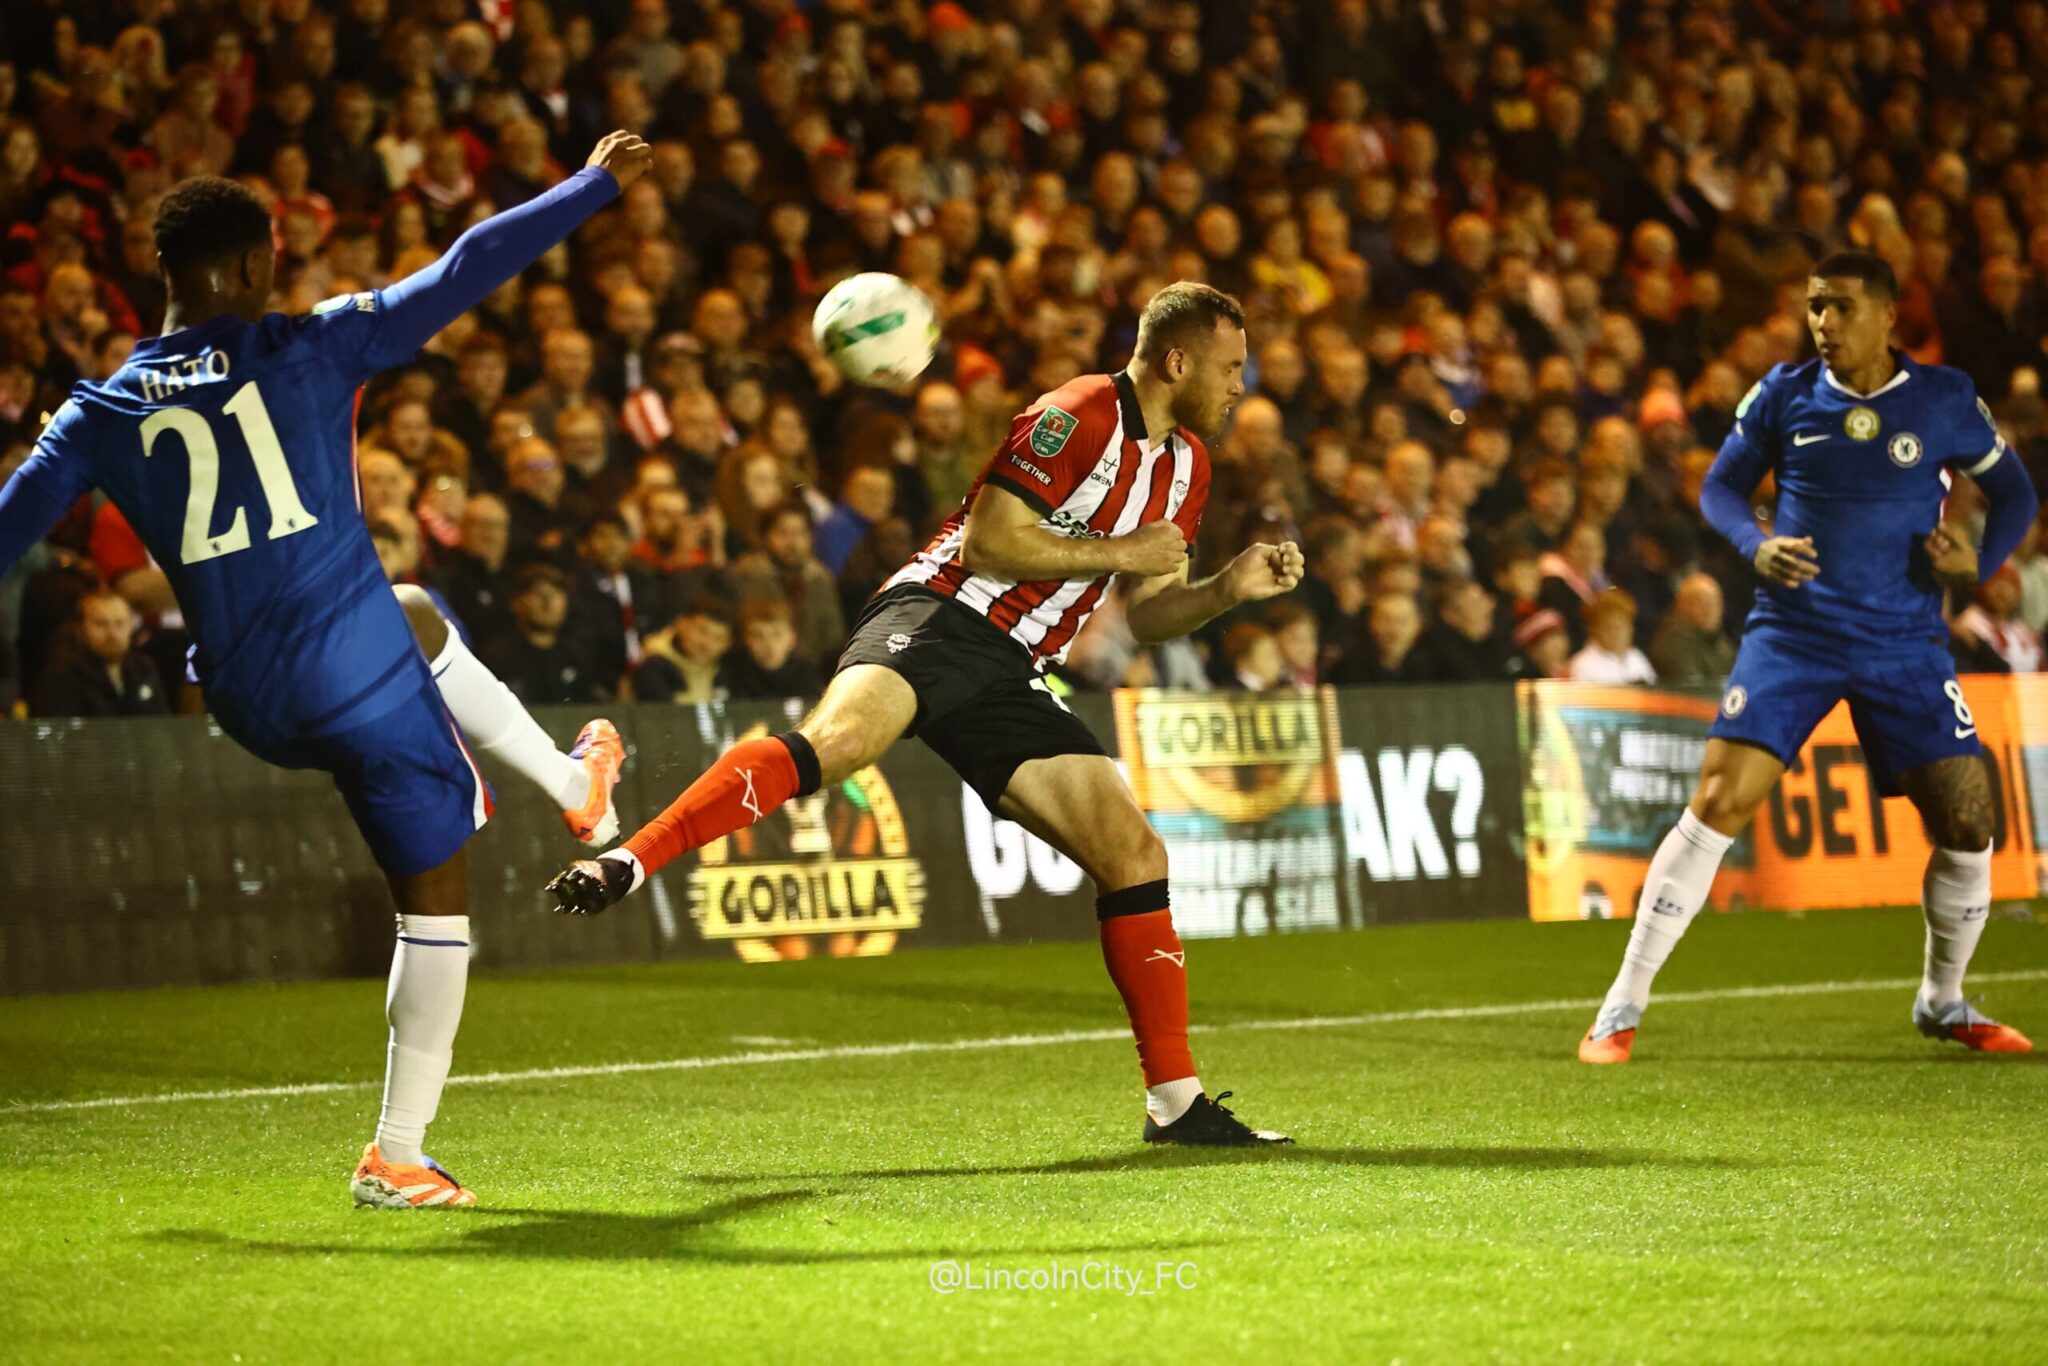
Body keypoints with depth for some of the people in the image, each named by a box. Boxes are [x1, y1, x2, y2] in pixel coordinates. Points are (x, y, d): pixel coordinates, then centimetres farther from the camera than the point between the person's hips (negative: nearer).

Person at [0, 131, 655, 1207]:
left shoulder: (101, 414, 4)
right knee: (435, 890, 9)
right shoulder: (310, 349, -4)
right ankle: (396, 1158, 10)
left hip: (247, 707, 6)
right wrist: (596, 184, 7)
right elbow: (466, 271, -2)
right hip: (360, 675, -6)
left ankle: (577, 784, 53)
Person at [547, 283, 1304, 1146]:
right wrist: (1118, 552, -10)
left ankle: (1176, 1102, 7)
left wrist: (1230, 588, 8)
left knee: (1133, 853, 1)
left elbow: (1147, 616, 26)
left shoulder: (1186, 465, 20)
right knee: (839, 735, -38)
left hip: (1008, 672, 8)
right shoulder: (1080, 418, -8)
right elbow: (985, 542, -15)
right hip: (939, 617, -8)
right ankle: (624, 864, -42)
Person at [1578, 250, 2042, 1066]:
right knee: (1718, 803, -15)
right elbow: (1720, 485, 10)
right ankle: (1622, 1009, -7)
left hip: (1904, 645, 1)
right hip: (1794, 630, -1)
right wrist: (1756, 545, -11)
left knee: (1967, 822, -4)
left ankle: (1943, 1003, 22)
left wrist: (1980, 563, -7)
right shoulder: (1784, 395, 1)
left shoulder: (1945, 400, 1)